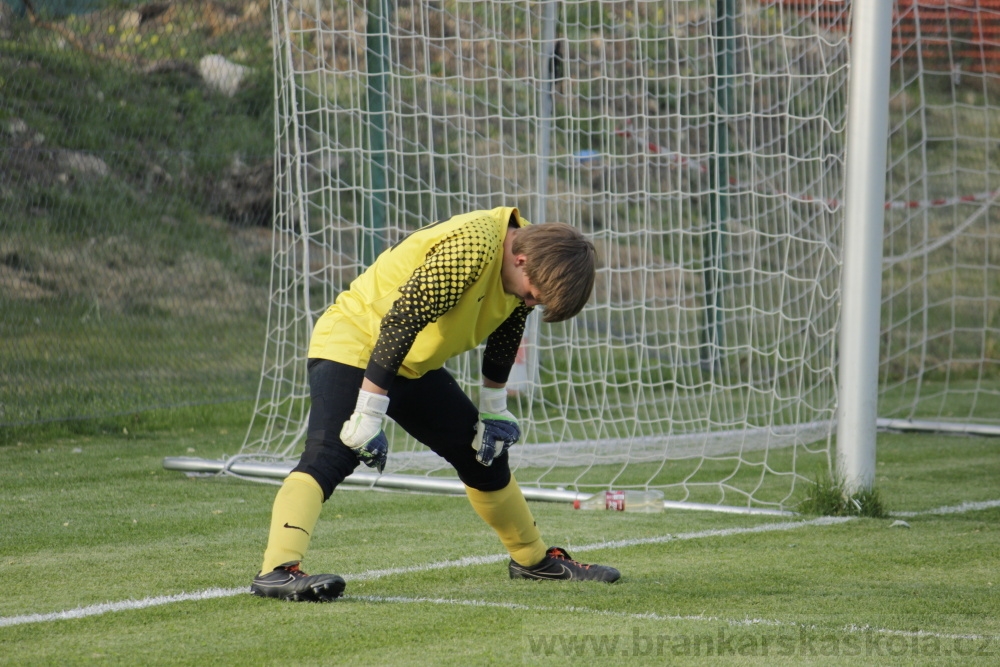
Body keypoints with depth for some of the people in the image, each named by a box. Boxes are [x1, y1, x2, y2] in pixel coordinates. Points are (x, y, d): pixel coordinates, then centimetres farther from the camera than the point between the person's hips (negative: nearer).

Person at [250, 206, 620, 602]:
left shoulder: (530, 256, -5)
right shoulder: (469, 249, -33)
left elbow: (505, 333, 13)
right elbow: (398, 324, -33)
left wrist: (493, 410, 17)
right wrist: (368, 416, -32)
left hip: (415, 367, 9)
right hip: (352, 349, -9)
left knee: (485, 454, 16)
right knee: (329, 455, -29)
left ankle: (533, 559, 34)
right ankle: (276, 571, -41)